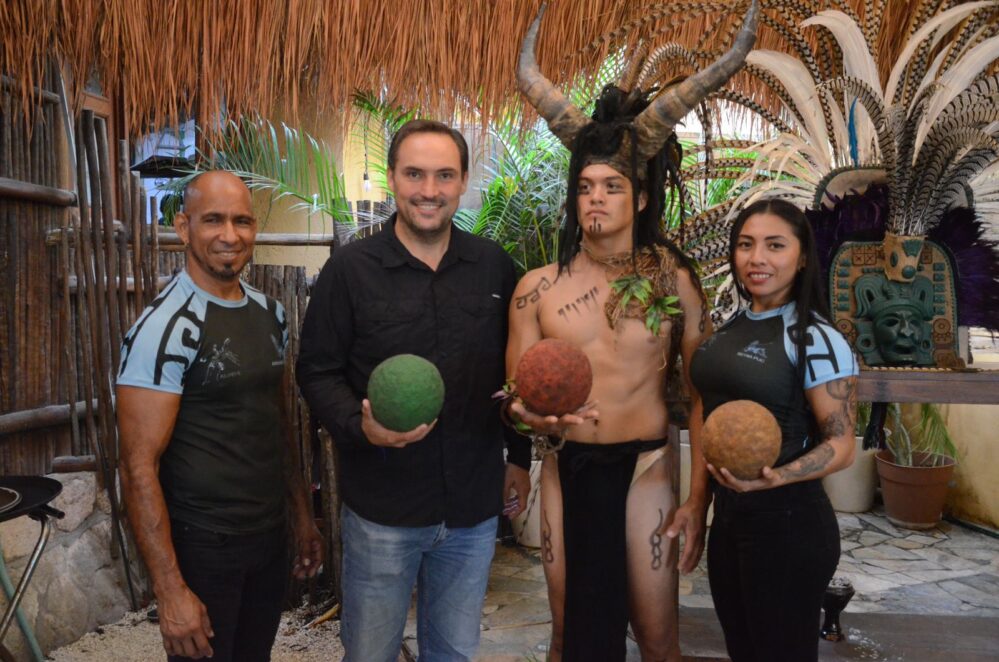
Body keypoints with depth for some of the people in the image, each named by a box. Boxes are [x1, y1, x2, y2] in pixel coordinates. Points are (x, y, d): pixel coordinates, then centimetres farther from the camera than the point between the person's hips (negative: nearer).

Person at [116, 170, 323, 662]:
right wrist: (171, 592, -20)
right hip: (202, 547, -6)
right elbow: (139, 468, -19)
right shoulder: (166, 328, -18)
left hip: (270, 536, 7)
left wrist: (302, 515, 14)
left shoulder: (270, 313, 4)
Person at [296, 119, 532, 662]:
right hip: (381, 509, -2)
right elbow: (317, 371, -5)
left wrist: (520, 457, 11)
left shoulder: (494, 266, 1)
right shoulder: (350, 268, -8)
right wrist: (360, 426, -23)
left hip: (475, 508, 3)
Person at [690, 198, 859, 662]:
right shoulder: (731, 327, 5)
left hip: (788, 521, -7)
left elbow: (840, 446, -15)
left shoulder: (816, 338, -15)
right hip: (728, 514, 7)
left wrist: (772, 478, -31)